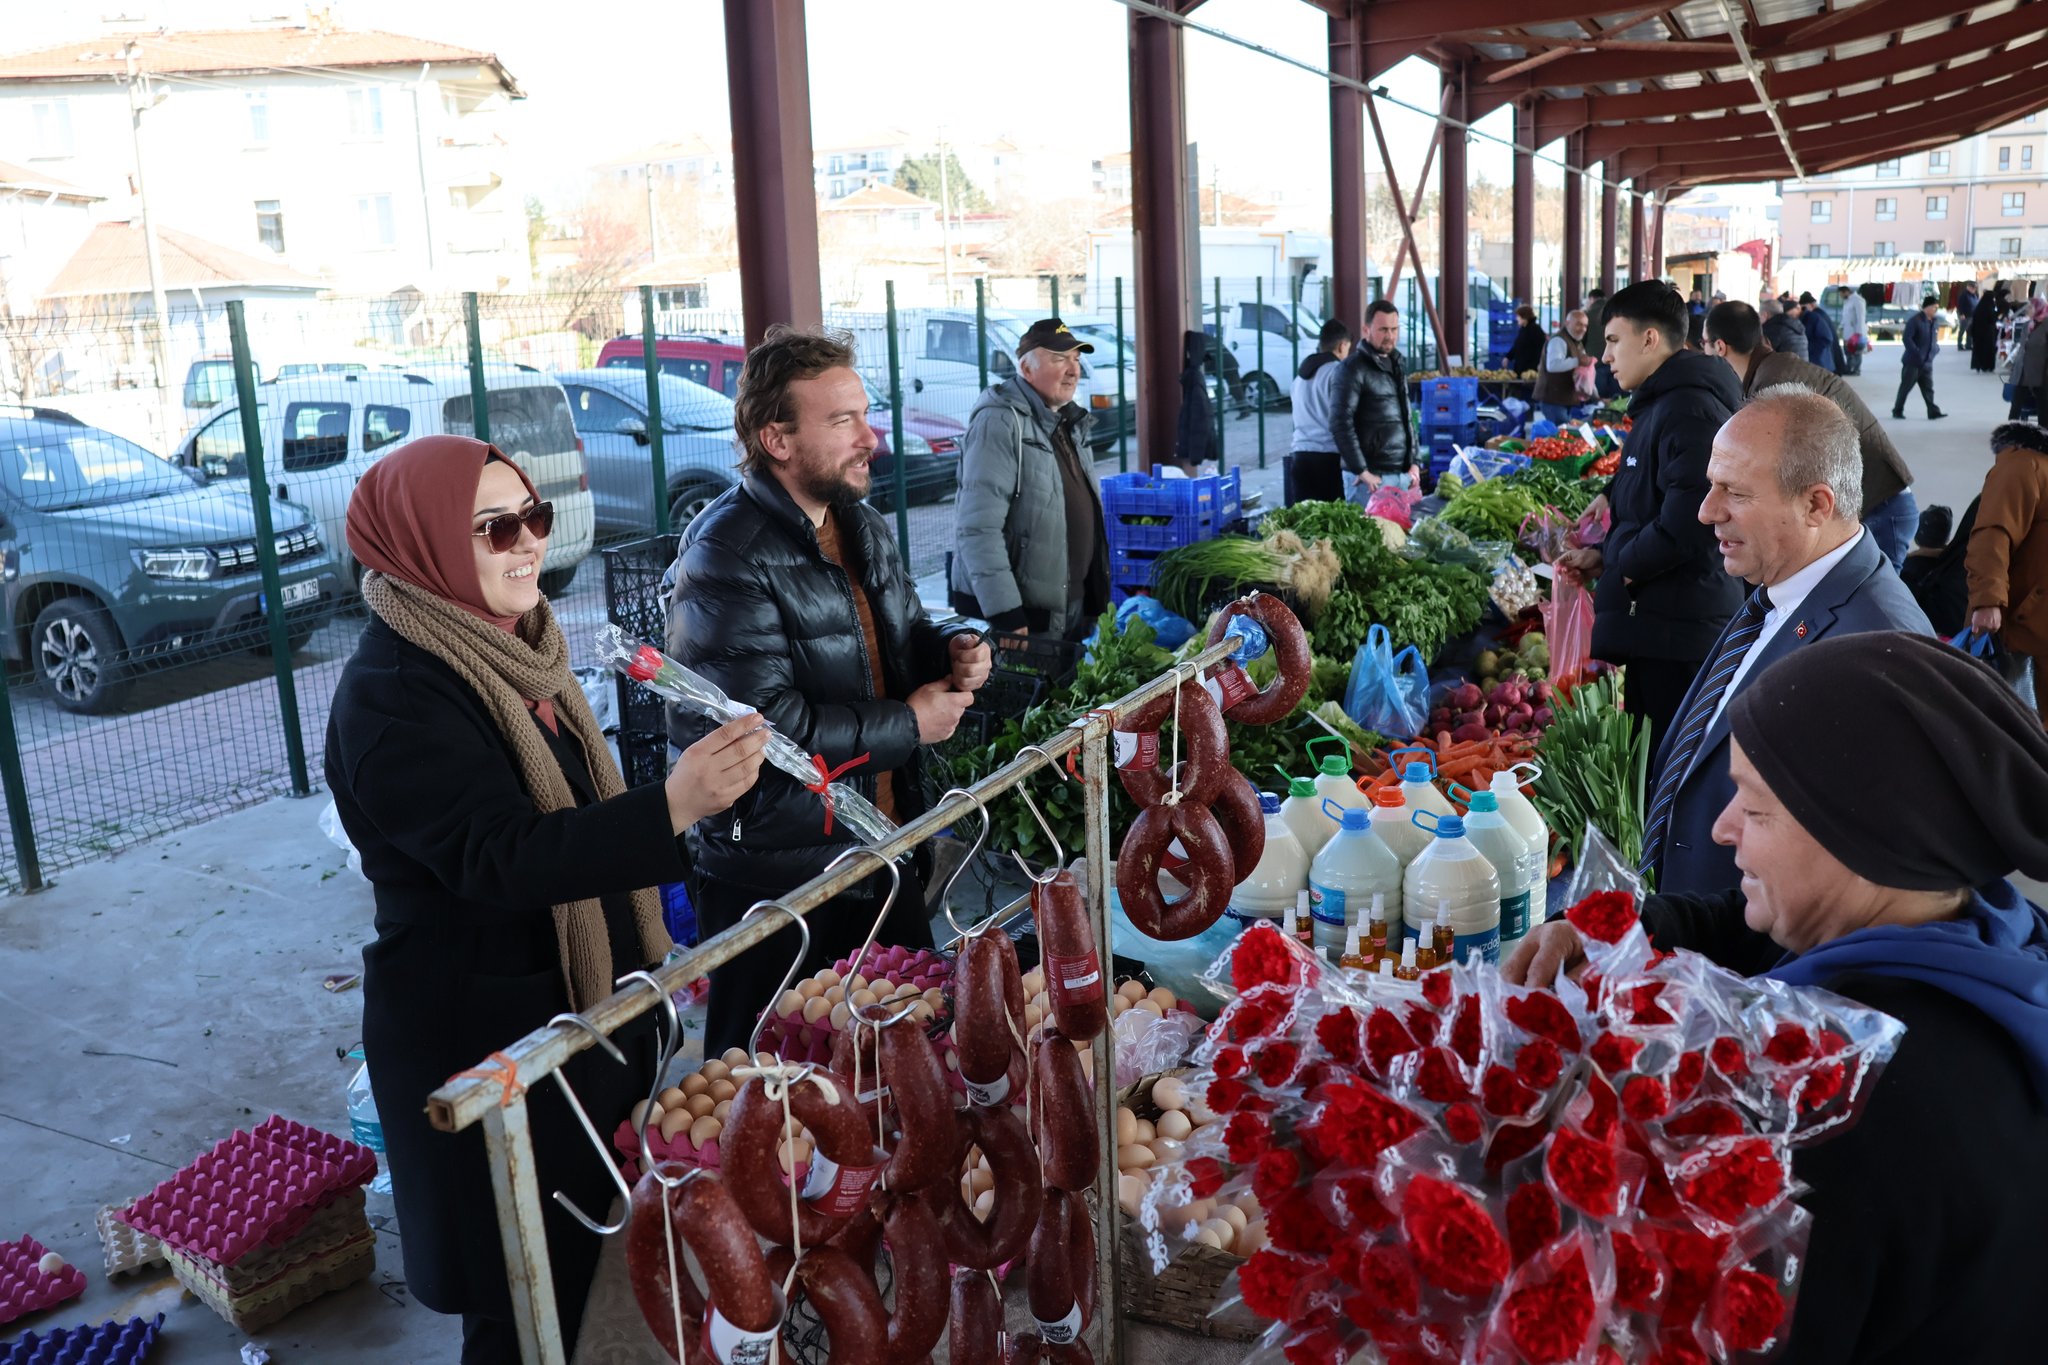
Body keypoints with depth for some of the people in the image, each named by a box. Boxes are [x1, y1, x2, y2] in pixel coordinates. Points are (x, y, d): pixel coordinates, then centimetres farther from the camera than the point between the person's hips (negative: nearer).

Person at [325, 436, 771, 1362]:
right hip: (484, 1035, -9)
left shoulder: (509, 646, 5)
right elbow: (498, 859, -33)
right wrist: (673, 807, -45)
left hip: (587, 1002, 9)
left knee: (602, 1253, 22)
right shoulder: (390, 694, -23)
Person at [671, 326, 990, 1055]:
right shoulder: (727, 555, -20)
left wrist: (953, 646, -1)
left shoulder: (864, 527, 9)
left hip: (885, 852, 8)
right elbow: (762, 726, -27)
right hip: (774, 880, -8)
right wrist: (906, 725, -17)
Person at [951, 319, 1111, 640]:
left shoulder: (1070, 422, 13)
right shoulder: (1000, 422, -15)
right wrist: (1005, 614, -27)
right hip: (1017, 615, -8)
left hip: (1073, 610, 8)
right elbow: (979, 529, -23)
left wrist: (1097, 600, 21)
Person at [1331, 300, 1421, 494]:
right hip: (1372, 477, -7)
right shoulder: (1354, 368, -8)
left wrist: (1415, 463, 11)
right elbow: (1341, 423, -16)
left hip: (1403, 474, 7)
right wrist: (1362, 471, -19)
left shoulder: (1396, 366, 16)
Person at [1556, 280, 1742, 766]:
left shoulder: (1688, 407, -16)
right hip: (1656, 621, 11)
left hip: (1678, 629, -11)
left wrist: (1623, 564, -11)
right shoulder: (1661, 403, 19)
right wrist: (1604, 555, 13)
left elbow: (1688, 520, -26)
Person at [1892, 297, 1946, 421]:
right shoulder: (1915, 321, -13)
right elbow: (1907, 339, -20)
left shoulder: (1932, 321, 11)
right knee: (1906, 387, 2)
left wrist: (1933, 352, 4)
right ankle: (1897, 411, 13)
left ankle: (1933, 412, 5)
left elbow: (1932, 339, 22)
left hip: (1927, 363, 7)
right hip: (1913, 362, -7)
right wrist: (1917, 353, -24)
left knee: (1928, 388, 5)